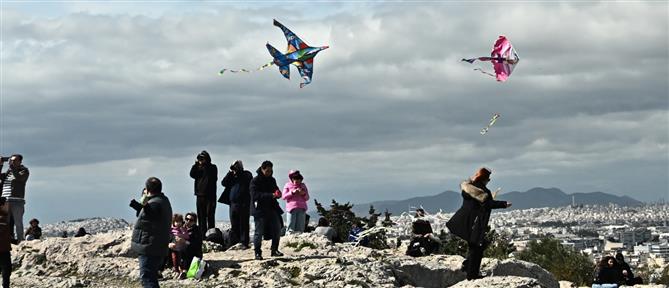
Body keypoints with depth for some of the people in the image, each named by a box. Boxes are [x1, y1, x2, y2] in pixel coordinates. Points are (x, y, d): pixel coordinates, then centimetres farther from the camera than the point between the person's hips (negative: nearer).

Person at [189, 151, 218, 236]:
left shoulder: (212, 168, 0)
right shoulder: (198, 168, 13)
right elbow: (192, 174, 0)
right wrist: (196, 164, -8)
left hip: (210, 196, -5)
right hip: (200, 196, 5)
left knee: (210, 216, -7)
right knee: (201, 216, 7)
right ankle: (202, 235, 11)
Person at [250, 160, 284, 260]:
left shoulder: (272, 180, 11)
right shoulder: (255, 181, -10)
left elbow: (276, 190, 20)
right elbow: (255, 195, -20)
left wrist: (278, 194, -7)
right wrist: (271, 195, -29)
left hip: (272, 208, 6)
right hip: (260, 210, -6)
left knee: (277, 230, 8)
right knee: (259, 232, -3)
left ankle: (274, 250, 22)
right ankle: (257, 253, 6)